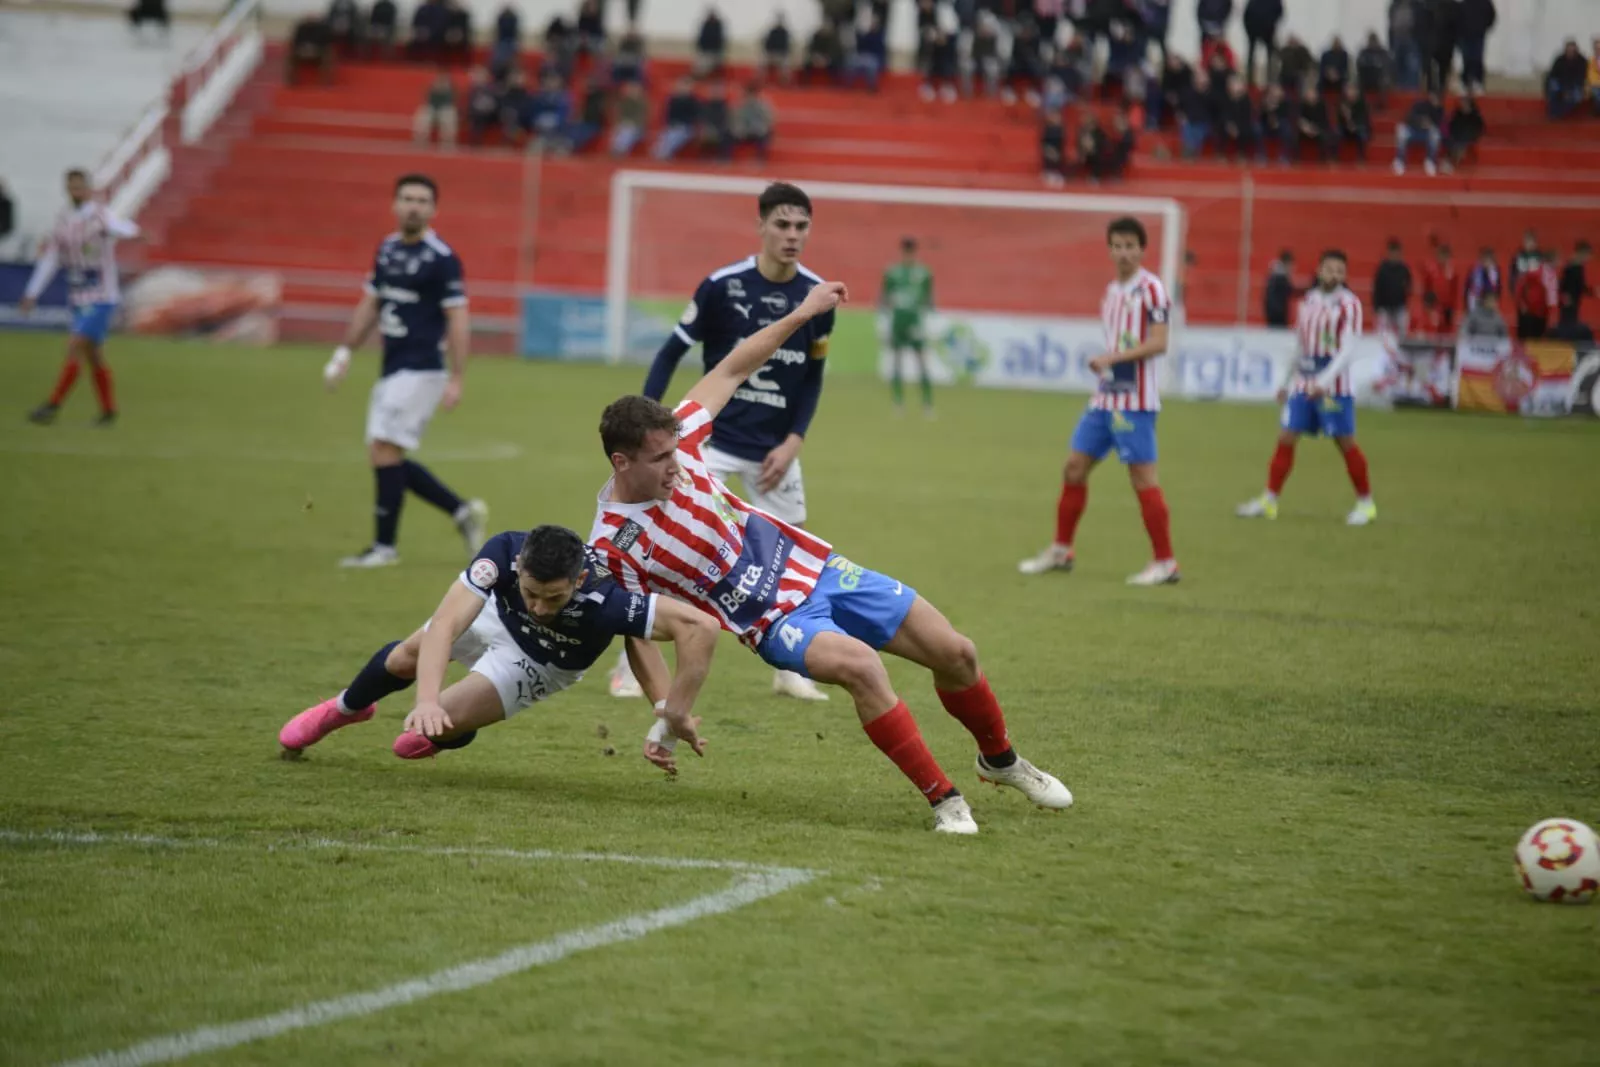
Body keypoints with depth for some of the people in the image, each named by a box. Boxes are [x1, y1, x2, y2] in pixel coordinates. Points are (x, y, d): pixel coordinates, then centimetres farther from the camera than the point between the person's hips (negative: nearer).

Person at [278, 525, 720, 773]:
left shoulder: (604, 602, -48)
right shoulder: (505, 553, -43)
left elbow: (700, 626, -51)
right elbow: (444, 625, -48)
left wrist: (674, 718, -49)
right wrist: (426, 701, -63)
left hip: (542, 663, -2)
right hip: (497, 613, 2)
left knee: (442, 727, -10)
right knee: (406, 660, 17)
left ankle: (437, 738, 31)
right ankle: (344, 708, 54)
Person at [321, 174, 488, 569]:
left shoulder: (442, 259, -11)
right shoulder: (387, 250, 12)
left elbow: (458, 321, -12)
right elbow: (370, 305, 22)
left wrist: (456, 380, -17)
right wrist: (345, 353, 19)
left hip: (420, 371, -8)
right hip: (391, 370, 8)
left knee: (385, 451, -12)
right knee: (385, 457, 7)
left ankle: (384, 547, -3)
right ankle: (463, 511, 18)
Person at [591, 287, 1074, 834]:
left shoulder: (674, 439, -9)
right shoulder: (611, 548, -19)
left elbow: (734, 368, 3)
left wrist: (801, 314, 3)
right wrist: (667, 712, -14)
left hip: (810, 565, 6)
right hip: (775, 620, -6)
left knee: (955, 652, 4)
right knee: (858, 664, -36)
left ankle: (1000, 760, 34)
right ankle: (944, 799, -23)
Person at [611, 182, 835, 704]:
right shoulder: (722, 286, -13)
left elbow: (812, 377, 8)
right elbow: (672, 351, -5)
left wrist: (793, 441, -2)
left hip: (774, 451, 3)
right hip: (713, 440, -3)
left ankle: (789, 670, 25)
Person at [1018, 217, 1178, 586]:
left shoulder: (1151, 289, -9)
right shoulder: (1112, 291, 15)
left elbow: (1158, 343, -17)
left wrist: (1114, 357, -21)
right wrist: (1104, 363, 10)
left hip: (1134, 400, -8)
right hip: (1105, 398, 8)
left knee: (1143, 478, -9)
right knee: (1075, 466, 9)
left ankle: (1165, 562, -3)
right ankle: (1061, 551, 20)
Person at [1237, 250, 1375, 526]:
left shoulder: (1348, 304, -8)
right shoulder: (1308, 302, 11)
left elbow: (1348, 350, -15)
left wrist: (1324, 381, -26)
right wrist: (1287, 381, 22)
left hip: (1333, 386, -5)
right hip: (1303, 384, 5)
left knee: (1346, 442, -3)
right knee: (1286, 438, 1)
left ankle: (1365, 503, 10)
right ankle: (1269, 501, 8)